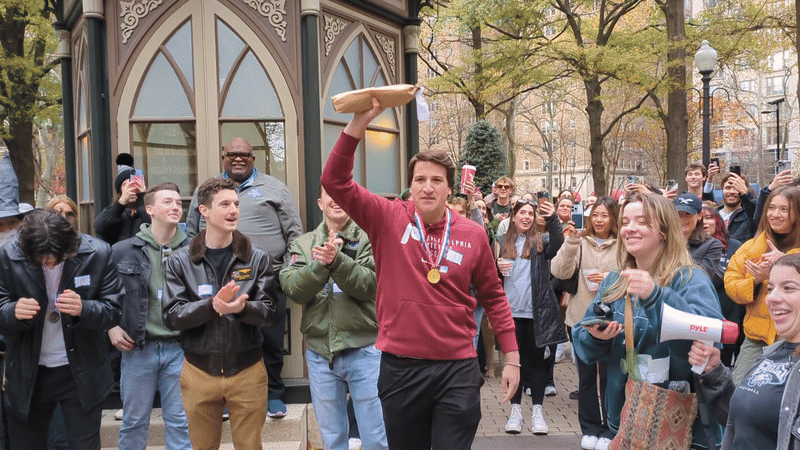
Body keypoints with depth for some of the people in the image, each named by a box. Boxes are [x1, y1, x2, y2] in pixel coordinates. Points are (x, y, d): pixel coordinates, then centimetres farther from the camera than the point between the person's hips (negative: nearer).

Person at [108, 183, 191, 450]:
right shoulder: (122, 251, -2)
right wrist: (111, 327, 1)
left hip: (179, 348, 0)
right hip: (138, 348, 0)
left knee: (180, 422, 8)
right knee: (134, 421, 13)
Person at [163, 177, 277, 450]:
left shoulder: (257, 258, 1)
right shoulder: (180, 262, 0)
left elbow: (268, 311, -5)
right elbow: (171, 316, -8)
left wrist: (241, 308, -27)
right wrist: (212, 306, -24)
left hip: (247, 371, 0)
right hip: (199, 373, 0)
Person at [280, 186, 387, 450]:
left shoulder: (367, 238, 0)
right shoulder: (303, 244, 8)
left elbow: (369, 284, -14)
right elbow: (293, 289, -6)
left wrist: (337, 260, -28)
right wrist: (320, 264, -22)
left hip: (363, 348, -3)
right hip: (319, 351, 3)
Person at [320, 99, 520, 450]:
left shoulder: (473, 234, 1)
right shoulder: (389, 220, -3)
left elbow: (493, 297, 10)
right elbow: (335, 181, -12)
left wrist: (511, 357, 8)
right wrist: (358, 123, -22)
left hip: (458, 369, 0)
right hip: (400, 368, 0)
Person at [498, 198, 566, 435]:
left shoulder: (540, 241, 3)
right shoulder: (504, 242, 9)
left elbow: (558, 243, -20)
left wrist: (553, 219, -33)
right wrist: (498, 268, -7)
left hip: (537, 309, -2)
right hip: (511, 309, 2)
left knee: (537, 360, 5)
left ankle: (537, 410, 13)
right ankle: (515, 409, 16)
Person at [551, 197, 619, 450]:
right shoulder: (580, 242, 2)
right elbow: (560, 272, -8)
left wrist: (609, 279, -16)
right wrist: (570, 243, -19)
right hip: (580, 318, 2)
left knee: (608, 376, 5)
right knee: (586, 376, 11)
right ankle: (590, 429, 24)